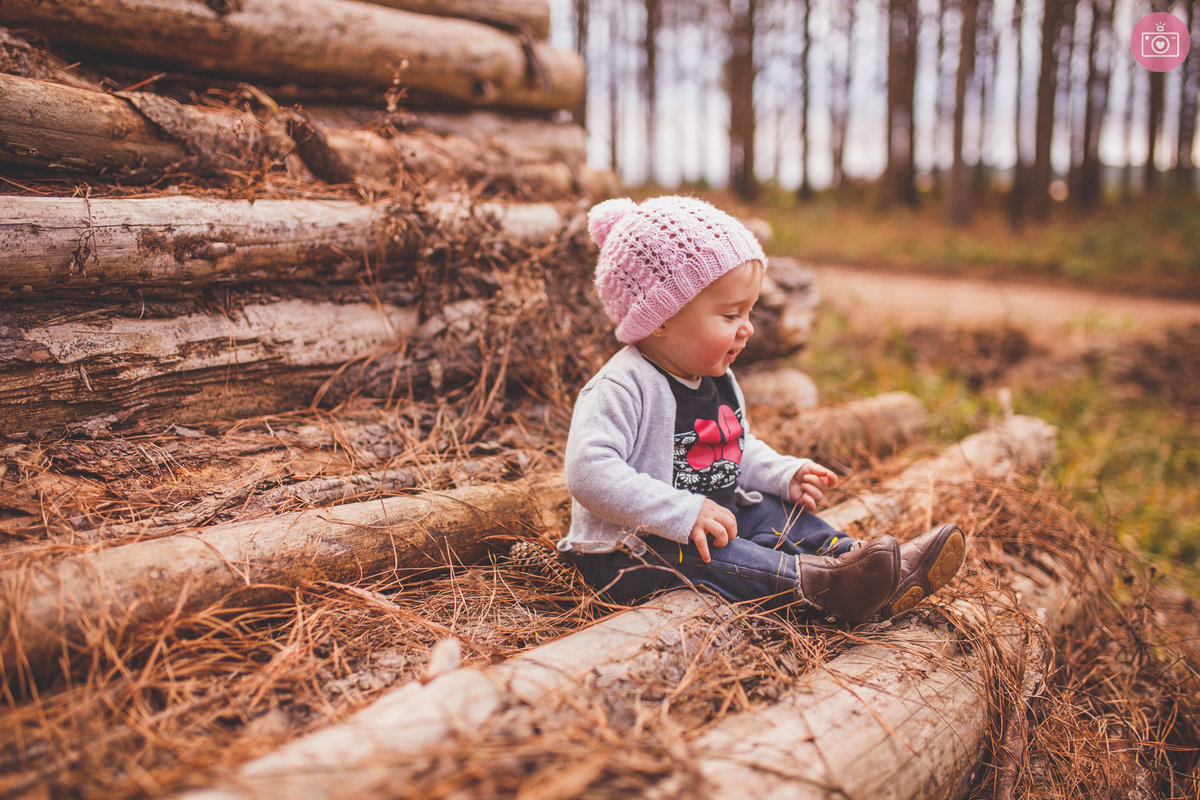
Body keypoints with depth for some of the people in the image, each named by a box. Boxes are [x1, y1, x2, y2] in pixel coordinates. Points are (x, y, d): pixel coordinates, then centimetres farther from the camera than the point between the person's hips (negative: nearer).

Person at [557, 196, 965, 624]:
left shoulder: (716, 381, 8)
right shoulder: (622, 388, -24)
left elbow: (739, 449, 22)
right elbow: (588, 472, -34)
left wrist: (786, 474, 2)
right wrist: (684, 513, -35)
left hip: (711, 525, 9)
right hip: (628, 553, -8)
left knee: (771, 510, -6)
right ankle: (813, 580, -40)